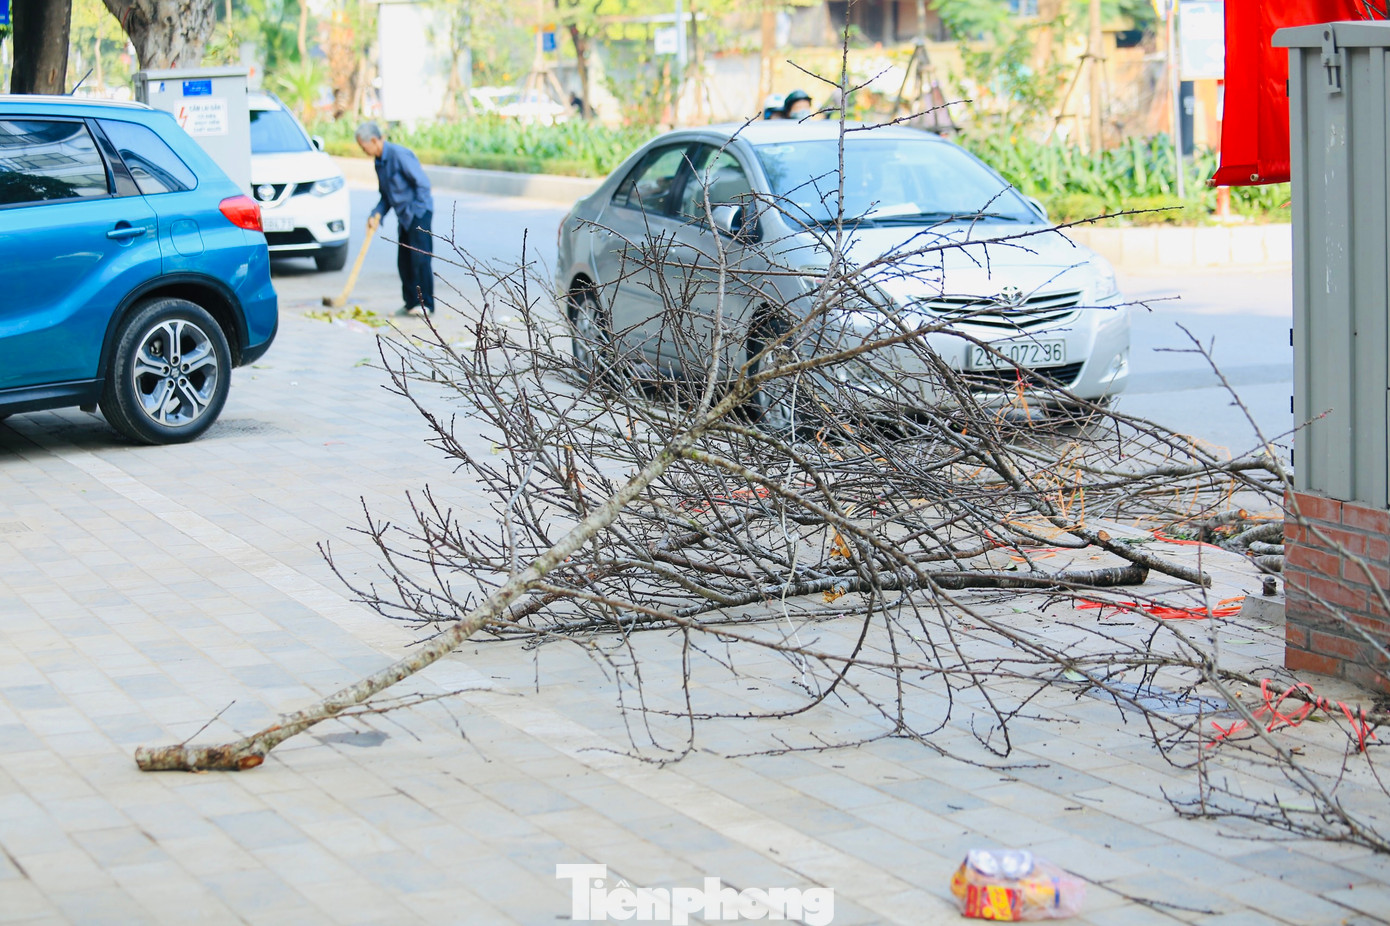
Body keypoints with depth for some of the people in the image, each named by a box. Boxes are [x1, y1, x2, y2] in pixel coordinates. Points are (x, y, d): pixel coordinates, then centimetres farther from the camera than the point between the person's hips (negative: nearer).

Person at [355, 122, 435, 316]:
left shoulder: (399, 155, -17)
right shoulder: (379, 162, 11)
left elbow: (423, 183, -18)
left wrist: (414, 210, -18)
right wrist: (376, 215, 4)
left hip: (419, 212, -9)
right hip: (405, 217, 9)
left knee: (420, 258, -10)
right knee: (403, 261, 8)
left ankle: (426, 304, -7)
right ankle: (411, 303, 14)